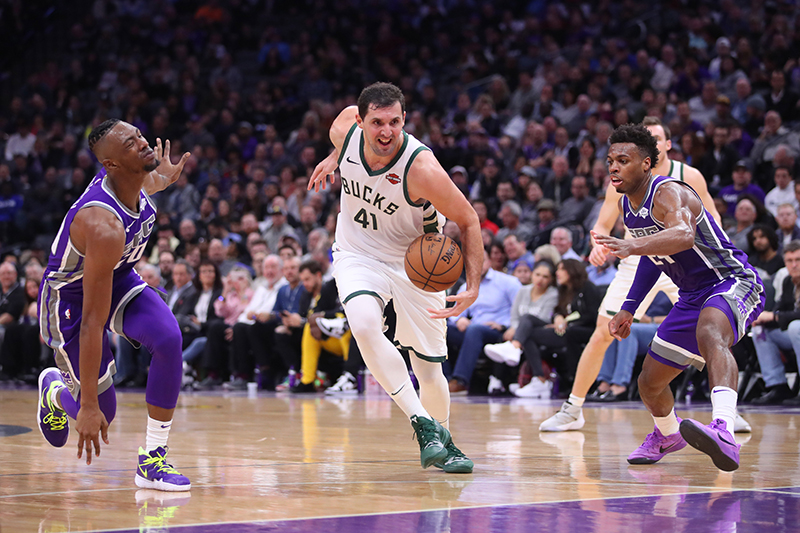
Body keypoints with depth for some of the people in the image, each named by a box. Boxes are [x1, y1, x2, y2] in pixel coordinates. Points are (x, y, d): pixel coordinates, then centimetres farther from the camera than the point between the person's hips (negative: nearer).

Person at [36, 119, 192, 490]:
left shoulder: (136, 183, -17)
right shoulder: (104, 226, -39)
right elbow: (92, 322, -36)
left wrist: (160, 180, 33)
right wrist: (89, 406, -34)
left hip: (116, 278, 7)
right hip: (70, 295, -7)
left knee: (168, 338, -22)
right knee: (99, 414, -3)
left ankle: (152, 460, -11)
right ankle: (55, 389, 35)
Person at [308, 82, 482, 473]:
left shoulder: (422, 169, -30)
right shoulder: (347, 125, -19)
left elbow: (468, 221, -20)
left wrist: (474, 287, -27)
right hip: (357, 254, 2)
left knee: (429, 371, 3)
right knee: (364, 324, -30)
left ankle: (442, 440, 33)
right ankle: (423, 424, -25)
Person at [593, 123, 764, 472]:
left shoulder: (669, 192, -23)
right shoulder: (628, 206, 5)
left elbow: (683, 235, -46)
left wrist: (632, 246, -61)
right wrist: (628, 308, 18)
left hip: (733, 283, -9)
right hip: (693, 296, 9)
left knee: (709, 334, -43)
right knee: (650, 382, 16)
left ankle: (725, 433, -64)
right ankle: (667, 435, 51)